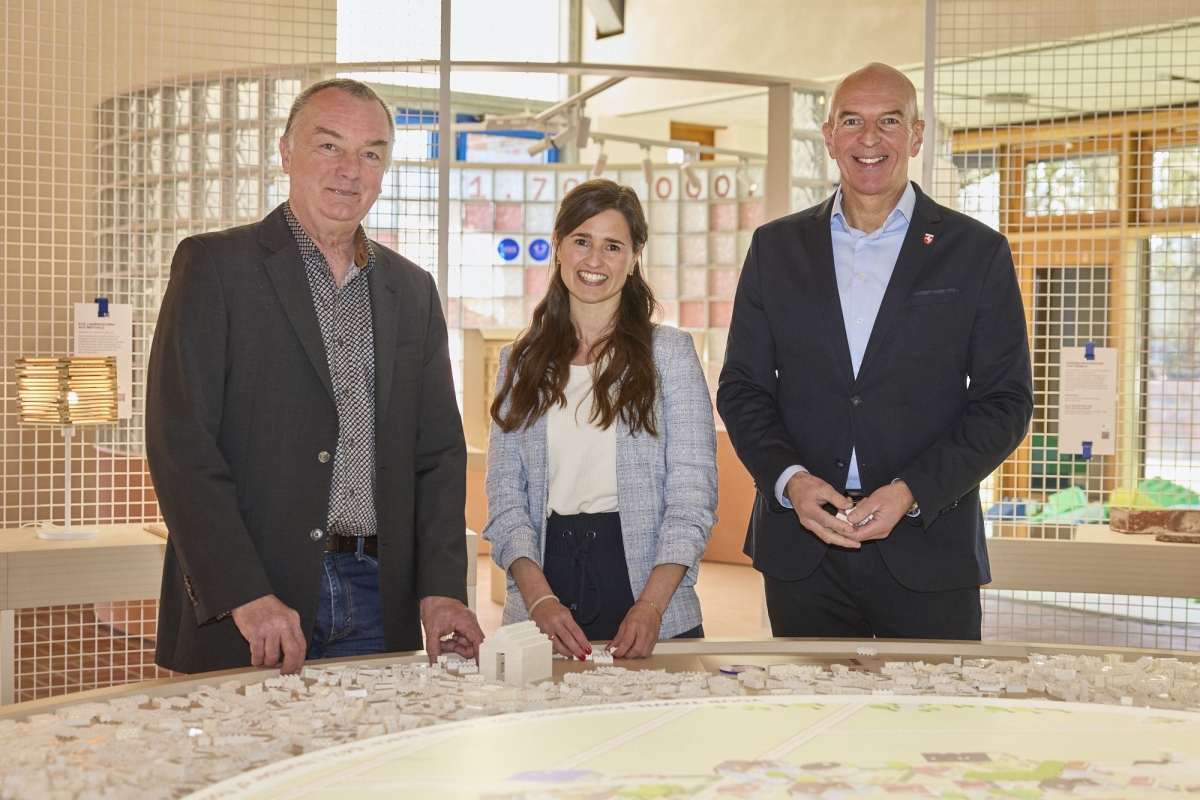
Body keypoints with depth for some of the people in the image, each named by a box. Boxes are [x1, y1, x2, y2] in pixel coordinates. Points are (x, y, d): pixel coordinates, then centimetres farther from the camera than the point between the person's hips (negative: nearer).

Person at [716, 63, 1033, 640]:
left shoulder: (977, 253, 2)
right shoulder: (776, 247, 9)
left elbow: (1005, 402, -1)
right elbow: (742, 387, 8)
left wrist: (912, 492, -13)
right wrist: (789, 479, -10)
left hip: (928, 553, -1)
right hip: (800, 551, 2)